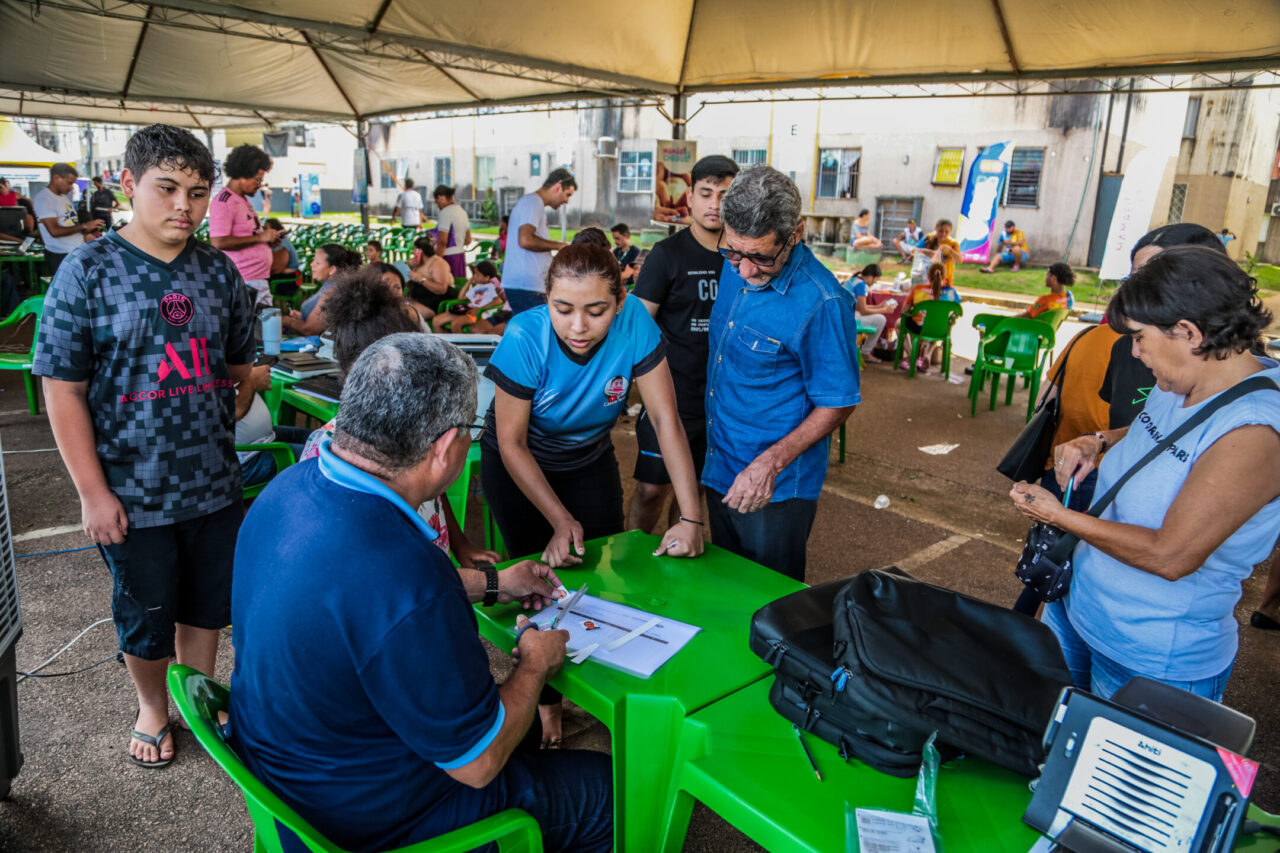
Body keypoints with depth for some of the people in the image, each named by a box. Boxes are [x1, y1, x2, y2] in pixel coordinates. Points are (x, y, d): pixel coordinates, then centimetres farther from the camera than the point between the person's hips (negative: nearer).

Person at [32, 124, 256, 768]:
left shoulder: (220, 272, 1)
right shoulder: (86, 272, -10)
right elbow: (63, 390, -10)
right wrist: (93, 492, -12)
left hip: (215, 485, 3)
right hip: (133, 496, -3)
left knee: (207, 603, 18)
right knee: (145, 615, 16)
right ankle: (152, 710, 41)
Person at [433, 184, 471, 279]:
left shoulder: (445, 213, -13)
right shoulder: (462, 211, 14)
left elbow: (442, 241, -19)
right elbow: (468, 240, 18)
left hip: (448, 256, -9)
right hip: (461, 254, 9)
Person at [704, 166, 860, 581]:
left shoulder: (821, 302, -24)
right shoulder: (734, 267, -1)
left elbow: (837, 404, -18)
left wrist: (770, 464, -25)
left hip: (775, 489, -7)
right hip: (719, 469, 7)